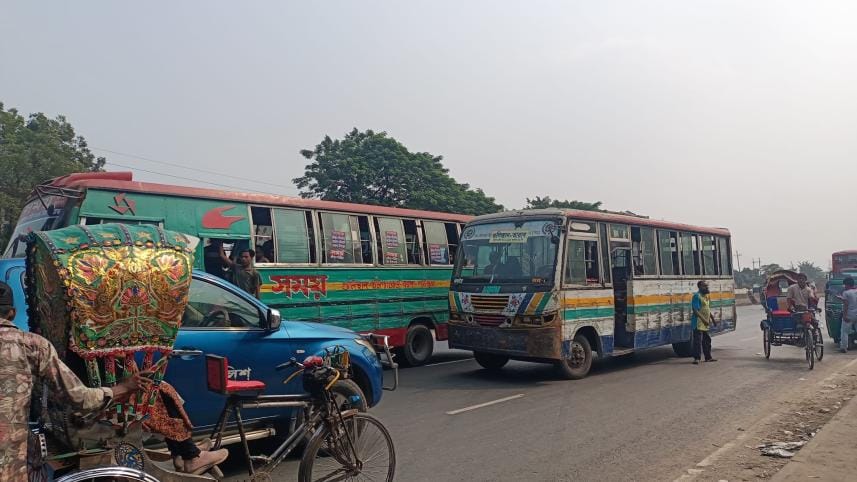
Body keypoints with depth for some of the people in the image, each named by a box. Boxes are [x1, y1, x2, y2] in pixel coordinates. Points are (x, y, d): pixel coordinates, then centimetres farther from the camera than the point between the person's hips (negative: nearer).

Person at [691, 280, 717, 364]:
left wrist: (712, 319, 23)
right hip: (698, 323, -9)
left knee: (707, 340, 16)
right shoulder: (697, 296, -15)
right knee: (698, 340, -7)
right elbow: (695, 310, -21)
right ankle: (696, 358, -3)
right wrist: (704, 319, -26)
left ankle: (708, 357, 26)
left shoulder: (706, 296, 14)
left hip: (705, 323, 9)